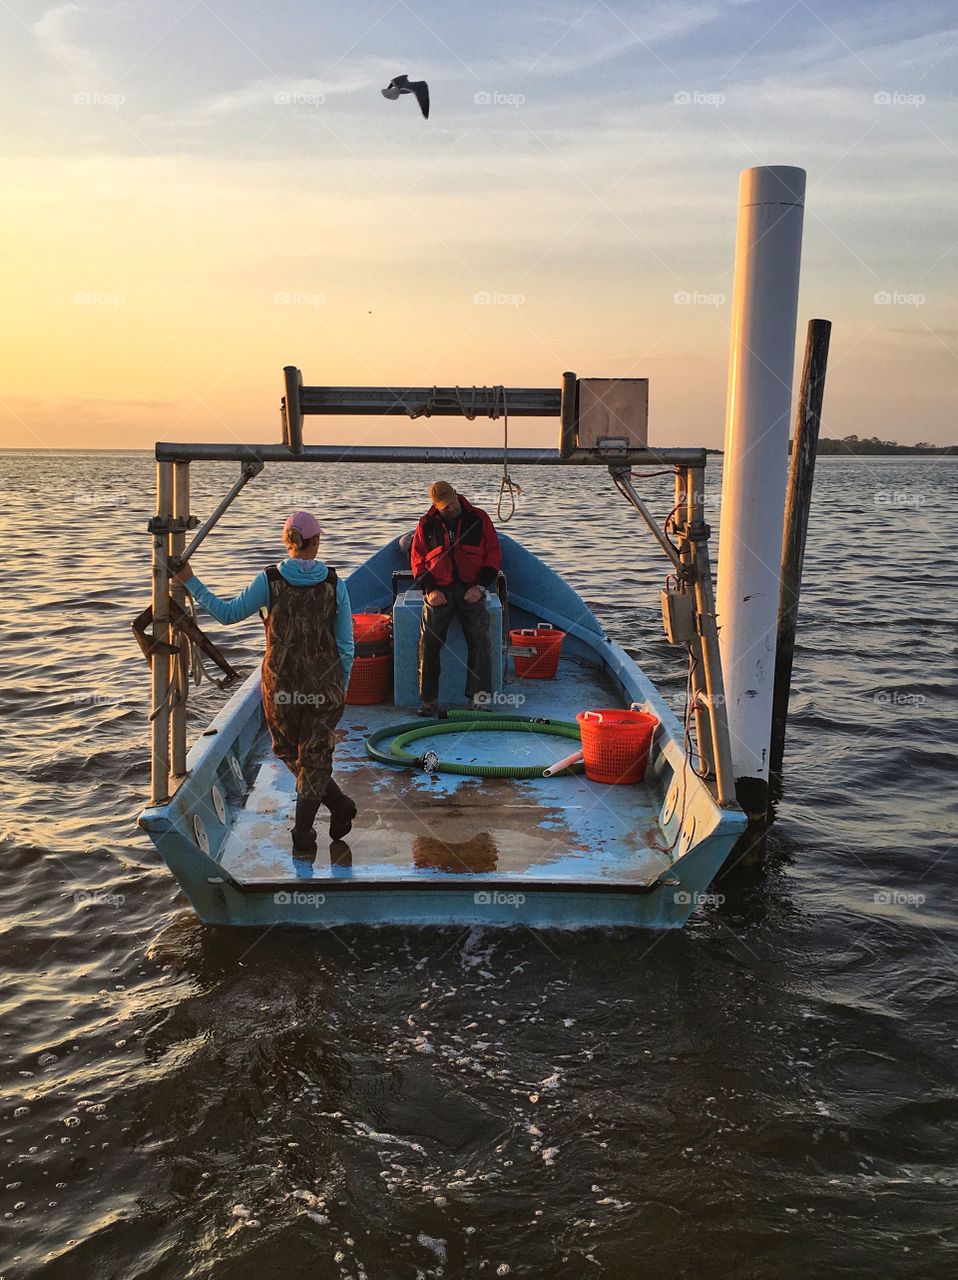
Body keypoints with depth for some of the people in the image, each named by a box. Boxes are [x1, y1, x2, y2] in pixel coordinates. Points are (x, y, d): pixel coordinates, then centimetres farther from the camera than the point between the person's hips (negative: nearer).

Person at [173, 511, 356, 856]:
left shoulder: (269, 580, -8)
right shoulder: (334, 583, -5)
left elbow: (227, 613, 2)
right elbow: (346, 644, -2)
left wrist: (190, 582, 12)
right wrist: (341, 687, 10)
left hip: (282, 684, 0)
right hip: (325, 684, 1)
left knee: (289, 752, 22)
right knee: (315, 756, 13)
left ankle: (339, 806, 22)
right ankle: (302, 838, 13)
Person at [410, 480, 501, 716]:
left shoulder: (478, 519, 3)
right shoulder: (426, 525, 6)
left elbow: (493, 554, 5)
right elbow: (417, 559, 9)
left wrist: (480, 586, -6)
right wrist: (430, 589, -5)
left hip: (471, 590, -1)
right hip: (439, 592, 1)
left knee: (479, 639, -14)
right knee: (429, 642, -9)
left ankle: (479, 696, -8)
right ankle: (428, 700, -2)